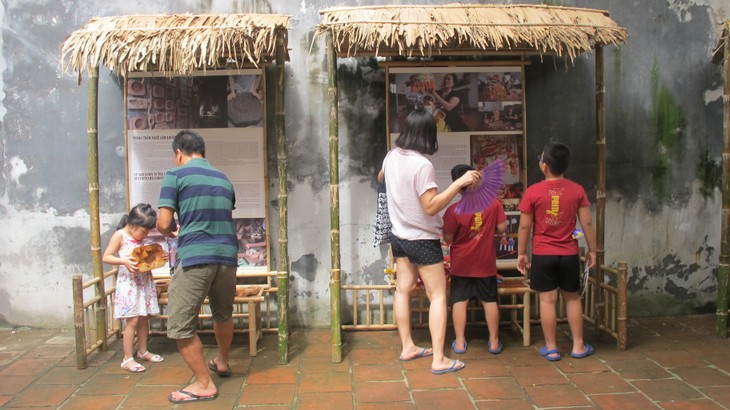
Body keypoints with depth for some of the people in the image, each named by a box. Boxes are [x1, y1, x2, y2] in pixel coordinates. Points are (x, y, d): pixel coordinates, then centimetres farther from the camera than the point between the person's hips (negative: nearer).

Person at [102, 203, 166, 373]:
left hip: (145, 282, 7)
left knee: (144, 318, 13)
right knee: (132, 320, -7)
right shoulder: (120, 235, -9)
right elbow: (106, 257, -11)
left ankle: (143, 351, 28)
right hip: (129, 283, -7)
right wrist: (123, 261, -26)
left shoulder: (142, 238, 9)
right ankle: (127, 359, 0)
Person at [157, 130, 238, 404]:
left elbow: (163, 224, -5)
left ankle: (204, 384, 8)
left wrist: (170, 232, 19)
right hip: (227, 255, 7)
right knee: (223, 315, 26)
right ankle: (222, 362, 46)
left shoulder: (176, 175, 0)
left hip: (195, 257, -7)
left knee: (180, 325, 3)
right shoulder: (223, 179, 18)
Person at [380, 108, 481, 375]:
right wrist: (459, 183, -28)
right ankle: (439, 359, -3)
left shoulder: (392, 156, -1)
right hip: (422, 239, -8)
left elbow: (381, 177, 21)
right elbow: (431, 207, -25)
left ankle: (407, 347, 25)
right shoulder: (422, 165, -24)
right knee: (438, 296, -2)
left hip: (399, 235, 8)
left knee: (403, 289, 14)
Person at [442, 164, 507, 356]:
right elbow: (502, 229, -2)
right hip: (485, 263, 2)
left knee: (459, 301, 7)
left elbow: (448, 239, -9)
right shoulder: (494, 203, -9)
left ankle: (460, 342, 11)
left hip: (461, 264, -2)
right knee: (490, 301, 11)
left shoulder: (453, 210, -16)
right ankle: (494, 342, 17)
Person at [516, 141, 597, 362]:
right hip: (569, 255, 2)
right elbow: (587, 223, -1)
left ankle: (551, 348, 11)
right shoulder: (577, 190, -4)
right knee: (573, 298, 15)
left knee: (547, 300, 4)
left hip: (542, 255, -2)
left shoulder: (533, 192, -10)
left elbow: (524, 227, -6)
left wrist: (521, 253, 4)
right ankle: (578, 346, 21)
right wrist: (592, 250, 10)